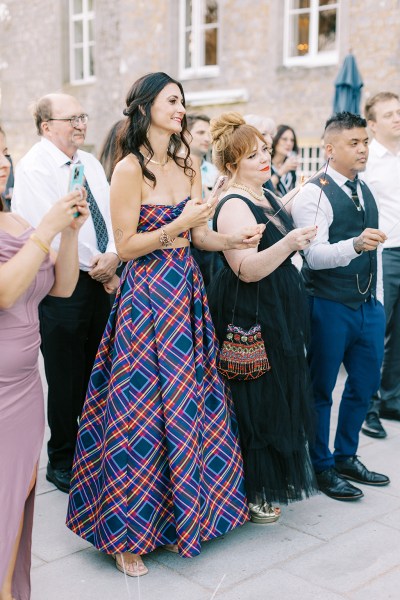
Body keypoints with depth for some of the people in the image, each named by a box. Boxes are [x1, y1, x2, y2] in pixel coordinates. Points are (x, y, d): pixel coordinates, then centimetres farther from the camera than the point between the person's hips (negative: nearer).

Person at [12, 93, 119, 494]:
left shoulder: (90, 164, 12)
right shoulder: (33, 168, -11)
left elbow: (111, 216, 8)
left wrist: (112, 257, -11)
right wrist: (96, 266, -14)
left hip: (100, 281, 7)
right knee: (66, 379, 4)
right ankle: (62, 463, 22)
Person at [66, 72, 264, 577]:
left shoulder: (187, 166, 11)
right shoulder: (129, 170, -11)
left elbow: (197, 235, 12)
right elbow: (126, 246, -13)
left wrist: (231, 240, -6)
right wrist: (178, 225, -18)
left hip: (186, 291, 7)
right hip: (148, 295, -7)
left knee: (190, 400, 12)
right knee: (142, 409, -1)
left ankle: (188, 505, 31)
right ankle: (127, 532, 15)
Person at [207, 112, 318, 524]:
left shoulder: (267, 197, 12)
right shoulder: (233, 206, -18)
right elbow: (247, 269, -27)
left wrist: (294, 202, 17)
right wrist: (288, 244, -37)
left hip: (278, 315, 10)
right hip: (249, 319, -10)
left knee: (278, 397, 18)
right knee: (255, 403, 0)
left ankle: (274, 477, 34)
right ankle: (251, 493, 16)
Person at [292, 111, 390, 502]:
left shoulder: (365, 191, 13)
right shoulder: (314, 194, -12)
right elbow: (314, 255, -23)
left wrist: (376, 300, 18)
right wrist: (355, 244, -39)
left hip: (368, 307, 8)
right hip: (330, 308, -8)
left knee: (365, 383, 15)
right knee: (321, 388, 5)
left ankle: (346, 457, 33)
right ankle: (322, 467, 21)